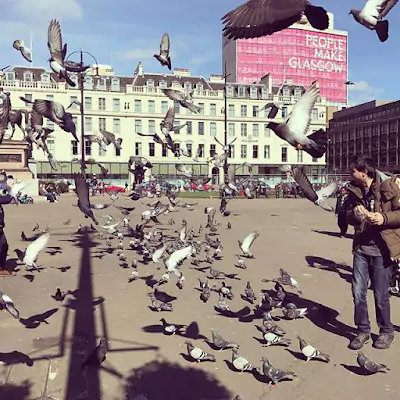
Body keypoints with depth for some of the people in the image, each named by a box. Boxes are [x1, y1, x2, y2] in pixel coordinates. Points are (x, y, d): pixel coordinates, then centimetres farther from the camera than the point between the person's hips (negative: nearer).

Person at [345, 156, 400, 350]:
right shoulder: (354, 190, 7)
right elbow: (348, 217, 15)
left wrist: (384, 218, -23)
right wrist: (354, 214, -8)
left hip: (382, 249, -4)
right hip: (361, 248, 4)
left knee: (381, 294, 6)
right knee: (358, 291, 5)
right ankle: (363, 330, 22)